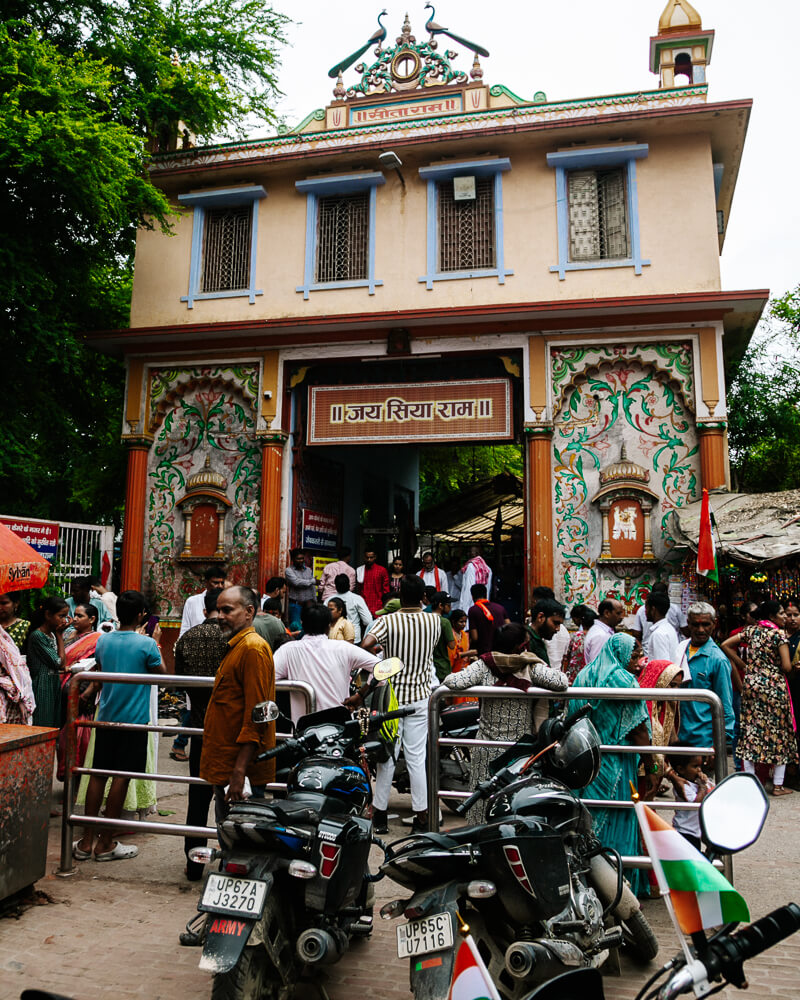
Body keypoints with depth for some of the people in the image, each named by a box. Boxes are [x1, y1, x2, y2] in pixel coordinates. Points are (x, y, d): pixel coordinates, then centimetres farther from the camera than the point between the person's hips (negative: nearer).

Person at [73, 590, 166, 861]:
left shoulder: (103, 640, 2)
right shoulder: (147, 644, -14)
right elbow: (162, 675, -3)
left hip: (106, 717, 5)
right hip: (133, 718, -5)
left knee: (98, 775, 11)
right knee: (121, 777, 2)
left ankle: (87, 840, 16)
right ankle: (106, 843, 9)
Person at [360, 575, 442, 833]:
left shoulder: (387, 621, -13)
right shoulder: (434, 621, -4)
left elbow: (365, 645, -28)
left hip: (391, 695, -1)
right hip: (420, 697, 1)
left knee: (386, 757, 9)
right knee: (416, 758, 6)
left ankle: (380, 814, 18)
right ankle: (421, 816, 11)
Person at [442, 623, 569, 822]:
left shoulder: (483, 666, -9)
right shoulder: (532, 668, -10)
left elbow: (453, 682, -20)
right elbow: (561, 682, -20)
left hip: (487, 751, 1)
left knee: (485, 801, 12)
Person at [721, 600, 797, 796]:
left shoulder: (751, 630, 5)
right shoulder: (779, 634, -11)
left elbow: (725, 645, 7)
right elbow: (787, 667, -16)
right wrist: (785, 671, 7)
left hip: (751, 683, 5)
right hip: (774, 686, -5)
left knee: (751, 730, 8)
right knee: (779, 732, 7)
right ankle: (778, 785, 12)